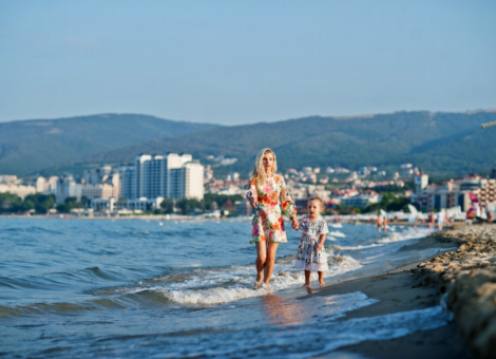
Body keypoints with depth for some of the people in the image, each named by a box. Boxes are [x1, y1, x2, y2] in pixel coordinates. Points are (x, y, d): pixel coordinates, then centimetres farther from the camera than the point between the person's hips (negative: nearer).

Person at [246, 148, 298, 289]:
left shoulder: (279, 178, 5)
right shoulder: (255, 179, -1)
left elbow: (286, 199, 10)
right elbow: (251, 193, -18)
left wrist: (293, 216, 4)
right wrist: (253, 199, -41)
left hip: (276, 220, 2)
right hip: (260, 219, -2)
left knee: (271, 256, -1)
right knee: (261, 256, -8)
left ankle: (266, 282, 18)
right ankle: (259, 278, 21)